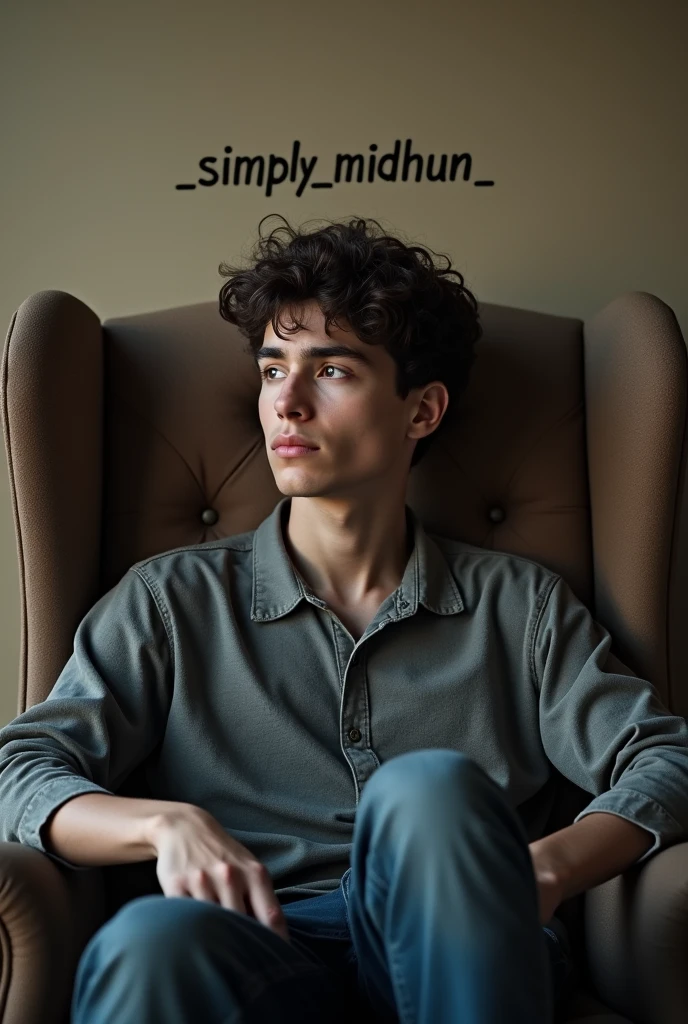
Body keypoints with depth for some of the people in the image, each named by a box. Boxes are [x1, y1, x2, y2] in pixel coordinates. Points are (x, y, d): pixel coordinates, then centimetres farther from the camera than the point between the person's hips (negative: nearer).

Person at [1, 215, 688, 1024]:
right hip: (262, 952, -2)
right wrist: (167, 824, -16)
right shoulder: (173, 600, 16)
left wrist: (544, 869, -10)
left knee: (429, 787, -33)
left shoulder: (518, 604, 18)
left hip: (465, 959, 3)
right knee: (151, 939, -39)